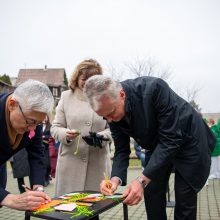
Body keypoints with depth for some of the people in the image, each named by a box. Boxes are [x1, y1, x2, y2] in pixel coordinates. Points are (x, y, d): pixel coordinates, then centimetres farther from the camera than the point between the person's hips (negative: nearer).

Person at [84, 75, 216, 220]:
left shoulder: (154, 88, -36)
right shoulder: (113, 113, -16)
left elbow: (170, 140, -35)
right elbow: (122, 150, -9)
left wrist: (142, 180, -39)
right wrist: (116, 178, -28)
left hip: (188, 140, -5)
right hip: (158, 146, 5)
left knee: (184, 201, -5)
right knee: (152, 195, 4)